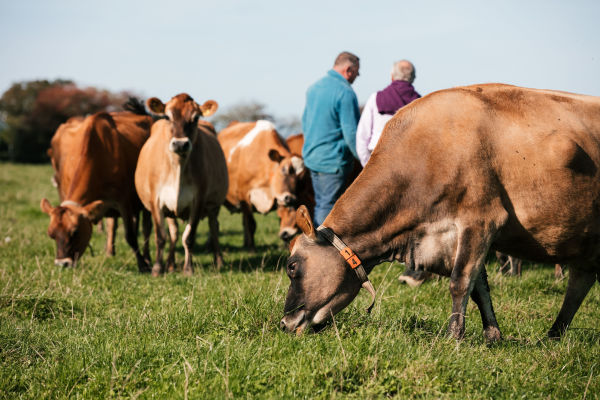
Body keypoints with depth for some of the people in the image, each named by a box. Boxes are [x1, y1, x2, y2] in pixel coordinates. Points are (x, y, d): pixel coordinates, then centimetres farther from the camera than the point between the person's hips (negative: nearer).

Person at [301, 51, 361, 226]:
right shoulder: (345, 92, -16)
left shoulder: (313, 88, 11)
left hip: (311, 157, 9)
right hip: (333, 160, -8)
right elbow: (351, 133, -17)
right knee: (329, 206, -4)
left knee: (320, 204, 15)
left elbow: (304, 122, 21)